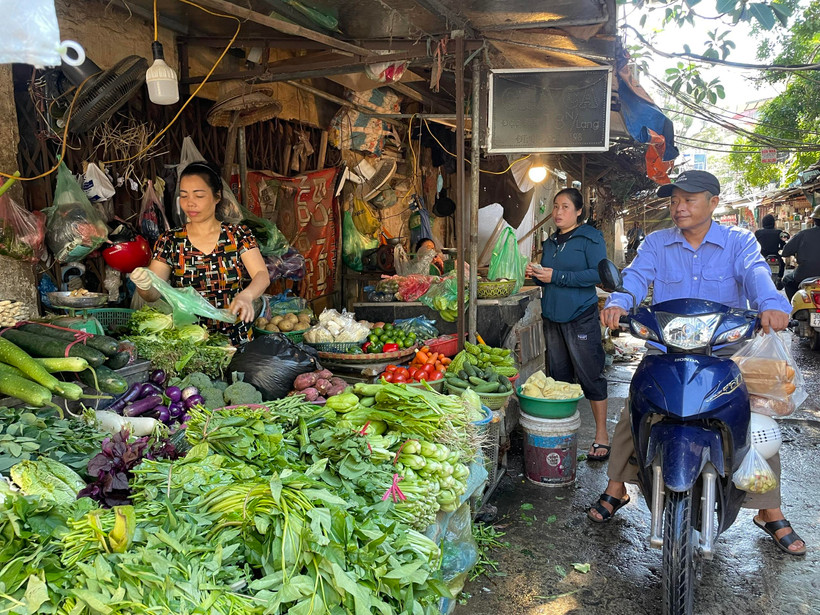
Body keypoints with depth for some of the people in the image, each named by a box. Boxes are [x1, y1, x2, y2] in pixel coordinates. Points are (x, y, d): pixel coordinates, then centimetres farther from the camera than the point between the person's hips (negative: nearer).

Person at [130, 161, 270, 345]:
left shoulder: (239, 235, 3)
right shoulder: (170, 241, 5)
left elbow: (262, 275, -9)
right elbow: (153, 295, 1)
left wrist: (246, 296, -31)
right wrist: (144, 286, -22)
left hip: (234, 338, -2)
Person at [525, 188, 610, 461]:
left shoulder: (590, 237, -4)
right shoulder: (551, 241, 16)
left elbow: (598, 274, -16)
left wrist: (556, 276, -18)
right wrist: (536, 275, 2)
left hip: (581, 316, -7)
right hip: (552, 315, 7)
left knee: (590, 374, -3)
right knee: (558, 375, 12)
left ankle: (601, 434, 8)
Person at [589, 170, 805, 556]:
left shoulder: (739, 242, 0)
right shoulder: (657, 243, 4)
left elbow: (755, 274, -20)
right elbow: (636, 275, -12)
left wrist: (771, 305, -42)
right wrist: (618, 303, -35)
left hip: (728, 354, -1)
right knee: (631, 418, -5)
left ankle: (770, 512, 17)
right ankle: (616, 489, 16)